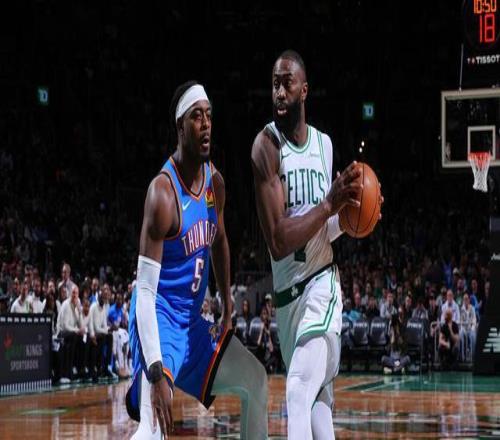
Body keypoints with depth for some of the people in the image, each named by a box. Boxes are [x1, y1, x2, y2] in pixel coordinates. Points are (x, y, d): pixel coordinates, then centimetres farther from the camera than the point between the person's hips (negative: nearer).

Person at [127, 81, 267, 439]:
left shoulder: (215, 181, 3)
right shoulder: (163, 192, -22)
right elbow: (145, 291, -25)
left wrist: (228, 309, 23)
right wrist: (157, 372, -32)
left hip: (194, 321, 9)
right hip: (160, 320, -9)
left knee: (256, 381, 16)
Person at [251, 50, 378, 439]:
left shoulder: (324, 143, 3)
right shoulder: (266, 146, -13)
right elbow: (278, 242, -21)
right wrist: (330, 205, -27)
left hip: (322, 281, 1)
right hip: (287, 291, -1)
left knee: (299, 398, -16)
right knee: (315, 399, 11)